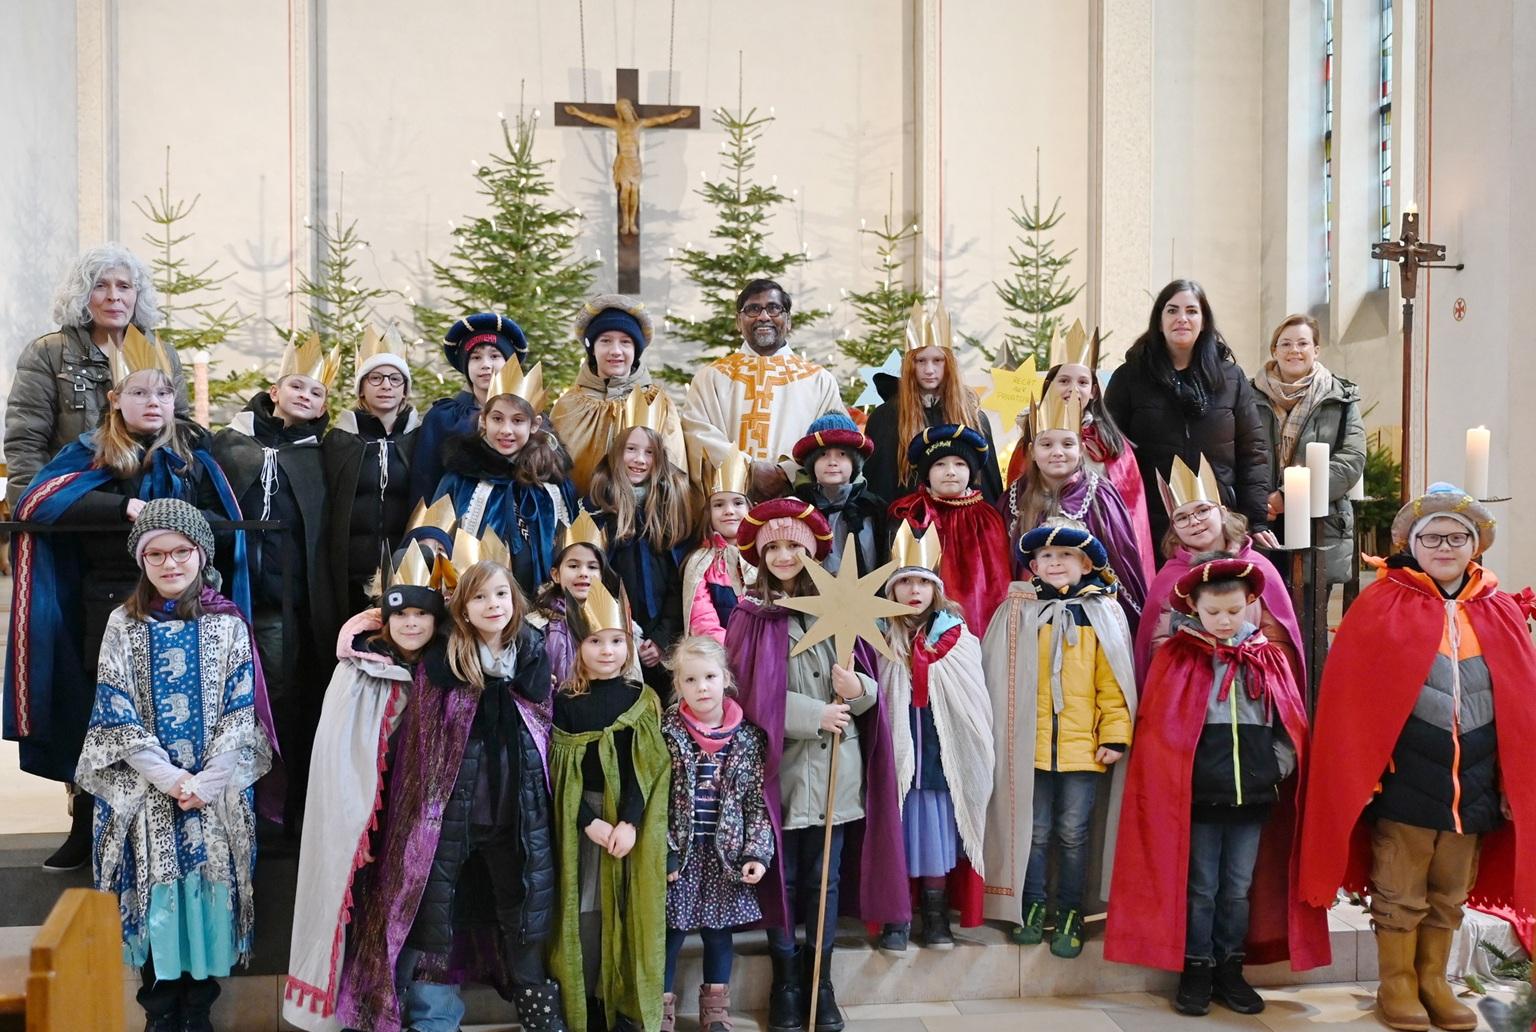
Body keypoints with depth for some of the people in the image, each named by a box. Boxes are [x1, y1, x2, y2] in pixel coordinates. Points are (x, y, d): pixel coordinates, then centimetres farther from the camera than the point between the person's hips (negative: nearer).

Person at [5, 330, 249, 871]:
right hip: (110, 609, 0)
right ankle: (86, 830, 20)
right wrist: (127, 509, -24)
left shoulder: (193, 456, 9)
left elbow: (227, 523, 8)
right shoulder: (89, 455, 4)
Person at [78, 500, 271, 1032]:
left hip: (216, 791, 0)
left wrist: (206, 782, -13)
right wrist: (171, 778, -13)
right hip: (145, 792, 0)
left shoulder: (228, 624, 0)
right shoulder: (124, 624, 0)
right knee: (155, 899, 5)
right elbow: (117, 714, -4)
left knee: (209, 891, 5)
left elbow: (240, 711, -3)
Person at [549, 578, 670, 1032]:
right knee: (587, 908, 2)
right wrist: (591, 823, -15)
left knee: (630, 909, 5)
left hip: (634, 819, 1)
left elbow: (649, 768, -5)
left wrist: (630, 822, -17)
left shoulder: (643, 699, 0)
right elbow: (560, 772, -5)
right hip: (583, 819, -1)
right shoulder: (565, 702, -3)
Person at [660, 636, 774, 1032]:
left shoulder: (747, 736, -3)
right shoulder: (667, 732, -7)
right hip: (679, 851, -1)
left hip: (725, 853, 2)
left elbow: (758, 800, 1)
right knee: (670, 933, 7)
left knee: (719, 933, 14)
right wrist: (664, 852, -10)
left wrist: (756, 852, -5)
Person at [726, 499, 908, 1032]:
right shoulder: (750, 617, -1)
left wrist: (857, 688, -15)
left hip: (835, 769, 2)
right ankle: (786, 983, 23)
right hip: (780, 767, -2)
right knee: (780, 876, 8)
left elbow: (869, 687, 7)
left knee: (825, 879, 10)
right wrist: (816, 715, -15)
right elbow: (751, 695, -9)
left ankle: (821, 982, 23)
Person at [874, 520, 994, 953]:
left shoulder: (957, 639, 1)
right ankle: (895, 921, 17)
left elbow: (973, 705, 2)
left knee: (936, 835, 8)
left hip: (942, 758, 0)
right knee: (898, 836, 5)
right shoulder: (881, 641, 1)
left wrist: (974, 756, -2)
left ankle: (936, 918, 22)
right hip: (895, 756, 0)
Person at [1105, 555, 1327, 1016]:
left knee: (1239, 888, 13)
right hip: (1197, 797, -3)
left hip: (1253, 797, 3)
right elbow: (1158, 726, -3)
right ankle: (1196, 970, 20)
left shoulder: (1269, 659, 5)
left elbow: (1291, 724, 9)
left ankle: (1230, 969, 27)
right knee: (1199, 888, 7)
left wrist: (1277, 767, -2)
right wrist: (1179, 775, -7)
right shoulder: (1176, 657, -4)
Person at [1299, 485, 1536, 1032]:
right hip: (1404, 782, -4)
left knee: (1449, 897, 16)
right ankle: (1396, 984, 23)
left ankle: (1432, 979, 32)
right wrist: (1363, 772, -12)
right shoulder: (1381, 607, -6)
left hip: (1473, 787, 4)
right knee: (1400, 895, 8)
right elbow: (1351, 696, -8)